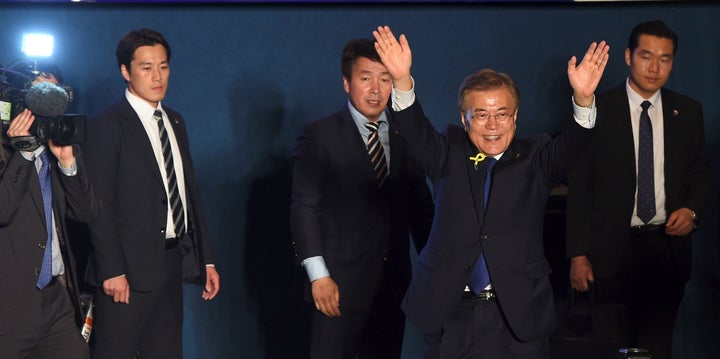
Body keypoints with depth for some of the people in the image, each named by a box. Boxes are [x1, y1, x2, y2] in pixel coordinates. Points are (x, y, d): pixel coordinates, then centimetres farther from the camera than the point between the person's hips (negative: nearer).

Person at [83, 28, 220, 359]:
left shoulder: (175, 122, 15)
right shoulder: (107, 127, -8)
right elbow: (99, 205, -12)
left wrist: (206, 258, 13)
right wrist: (111, 271, -18)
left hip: (172, 266, 7)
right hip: (129, 269, -7)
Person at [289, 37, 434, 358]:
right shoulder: (319, 135, -2)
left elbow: (421, 207, 13)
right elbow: (303, 208, -7)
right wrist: (318, 275, -14)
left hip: (394, 281, 4)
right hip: (341, 282, -4)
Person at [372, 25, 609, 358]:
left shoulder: (535, 159, 5)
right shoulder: (449, 156, 7)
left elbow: (569, 147, -12)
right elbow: (416, 133, -9)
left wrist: (583, 100, -33)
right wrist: (402, 81, -28)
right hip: (449, 312, 1)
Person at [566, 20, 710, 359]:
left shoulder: (688, 111, 5)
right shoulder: (597, 110, -5)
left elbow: (700, 170, 16)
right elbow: (579, 185, -4)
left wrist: (691, 209, -5)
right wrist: (578, 254, -7)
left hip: (668, 245, 3)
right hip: (612, 250, -2)